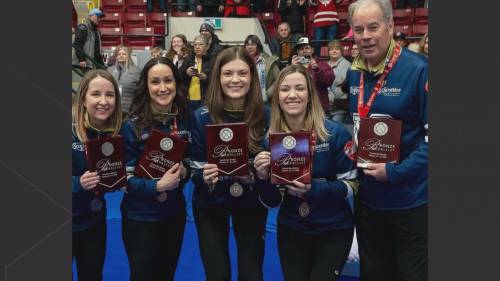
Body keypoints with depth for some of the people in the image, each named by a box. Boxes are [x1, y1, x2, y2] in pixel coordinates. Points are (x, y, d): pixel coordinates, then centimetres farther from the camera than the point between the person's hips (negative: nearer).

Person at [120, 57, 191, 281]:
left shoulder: (185, 121, -1)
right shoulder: (132, 126, -14)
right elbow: (125, 178, -14)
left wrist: (184, 172, -13)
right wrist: (158, 186, -29)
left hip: (175, 212, 4)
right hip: (140, 217, -4)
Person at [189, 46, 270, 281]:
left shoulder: (265, 116, -10)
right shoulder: (201, 117, -12)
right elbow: (194, 170, -8)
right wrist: (204, 176, -29)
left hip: (252, 204, 1)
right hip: (210, 204, -1)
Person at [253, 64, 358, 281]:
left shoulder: (335, 133, -14)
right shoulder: (270, 140, -6)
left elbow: (351, 185, -11)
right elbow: (271, 202, -2)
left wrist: (313, 189, -26)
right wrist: (264, 178, -22)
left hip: (333, 229, -2)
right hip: (290, 230, 3)